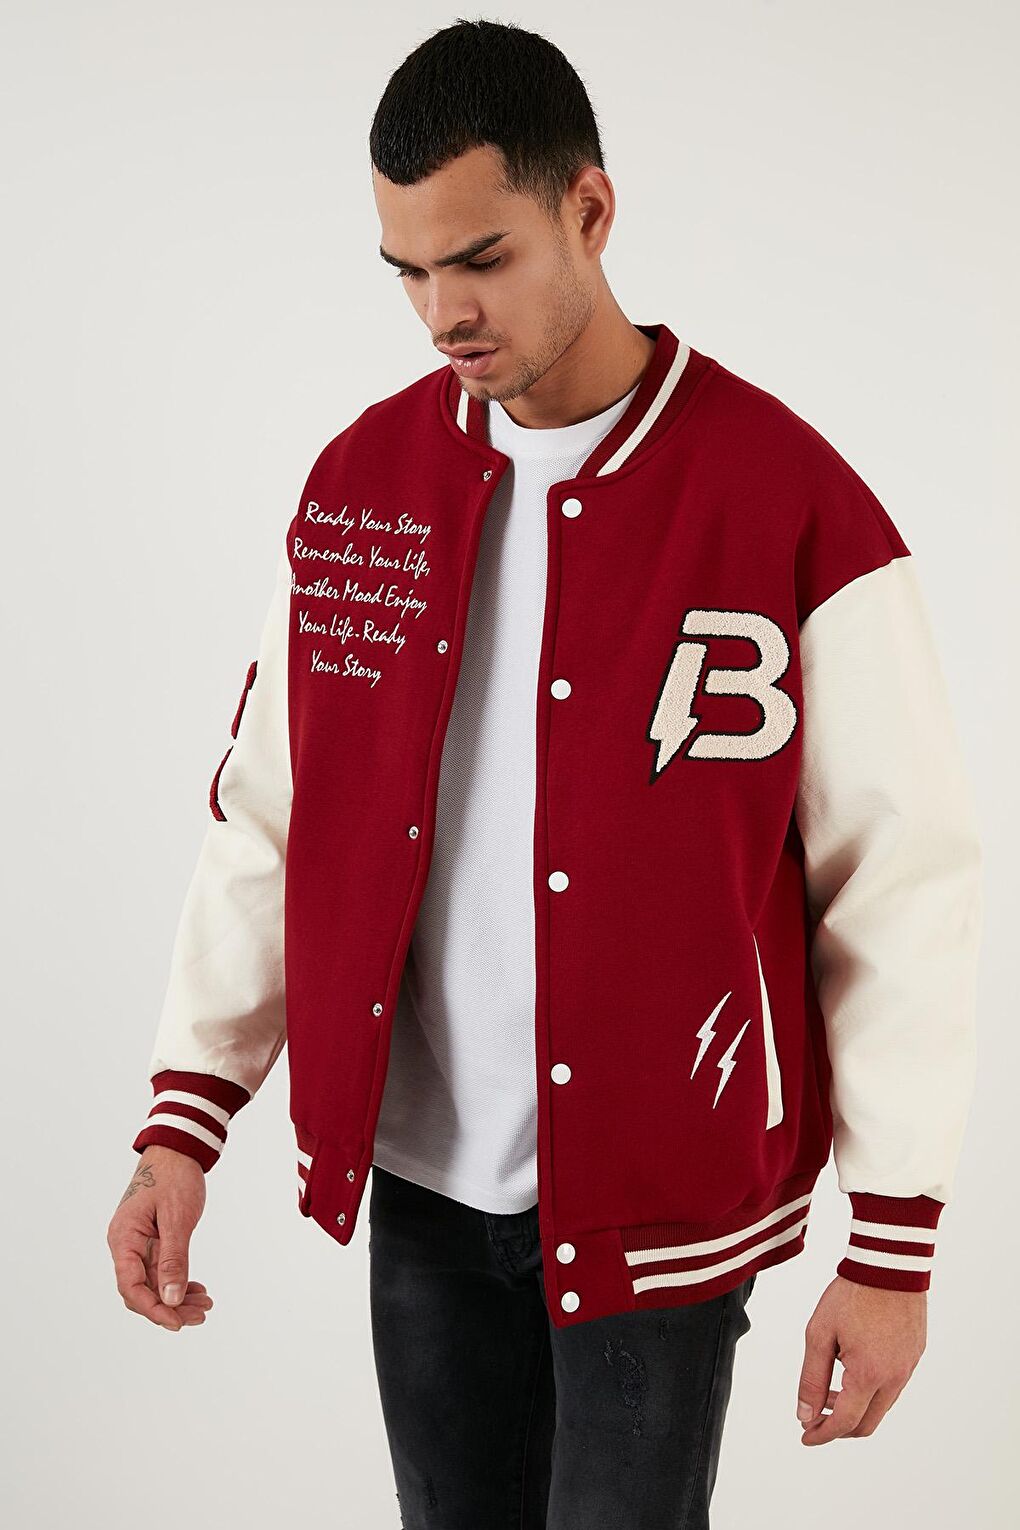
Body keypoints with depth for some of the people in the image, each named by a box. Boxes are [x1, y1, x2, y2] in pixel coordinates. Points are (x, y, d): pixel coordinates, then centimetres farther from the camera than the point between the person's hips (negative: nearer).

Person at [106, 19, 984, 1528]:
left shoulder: (795, 509, -15)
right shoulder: (362, 481, 0)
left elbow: (905, 889, -11)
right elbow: (266, 820, 5)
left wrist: (893, 1247, -10)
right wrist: (183, 1124, -2)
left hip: (655, 1205, -4)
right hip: (420, 1181, 4)